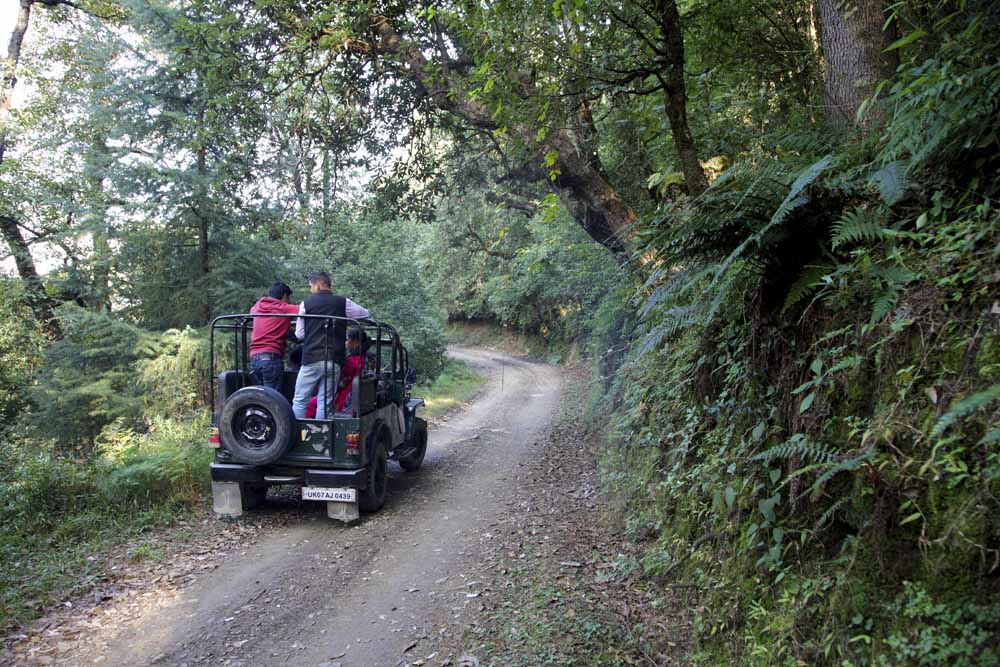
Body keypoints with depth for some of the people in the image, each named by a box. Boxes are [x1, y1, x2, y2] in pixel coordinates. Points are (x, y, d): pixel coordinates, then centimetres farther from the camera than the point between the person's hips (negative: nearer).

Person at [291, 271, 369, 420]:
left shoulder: (306, 304, 1)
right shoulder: (343, 303, 4)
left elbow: (299, 334, 5)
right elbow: (365, 314, 17)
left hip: (312, 359, -2)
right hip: (335, 360, 2)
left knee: (299, 401, 7)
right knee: (324, 404, 5)